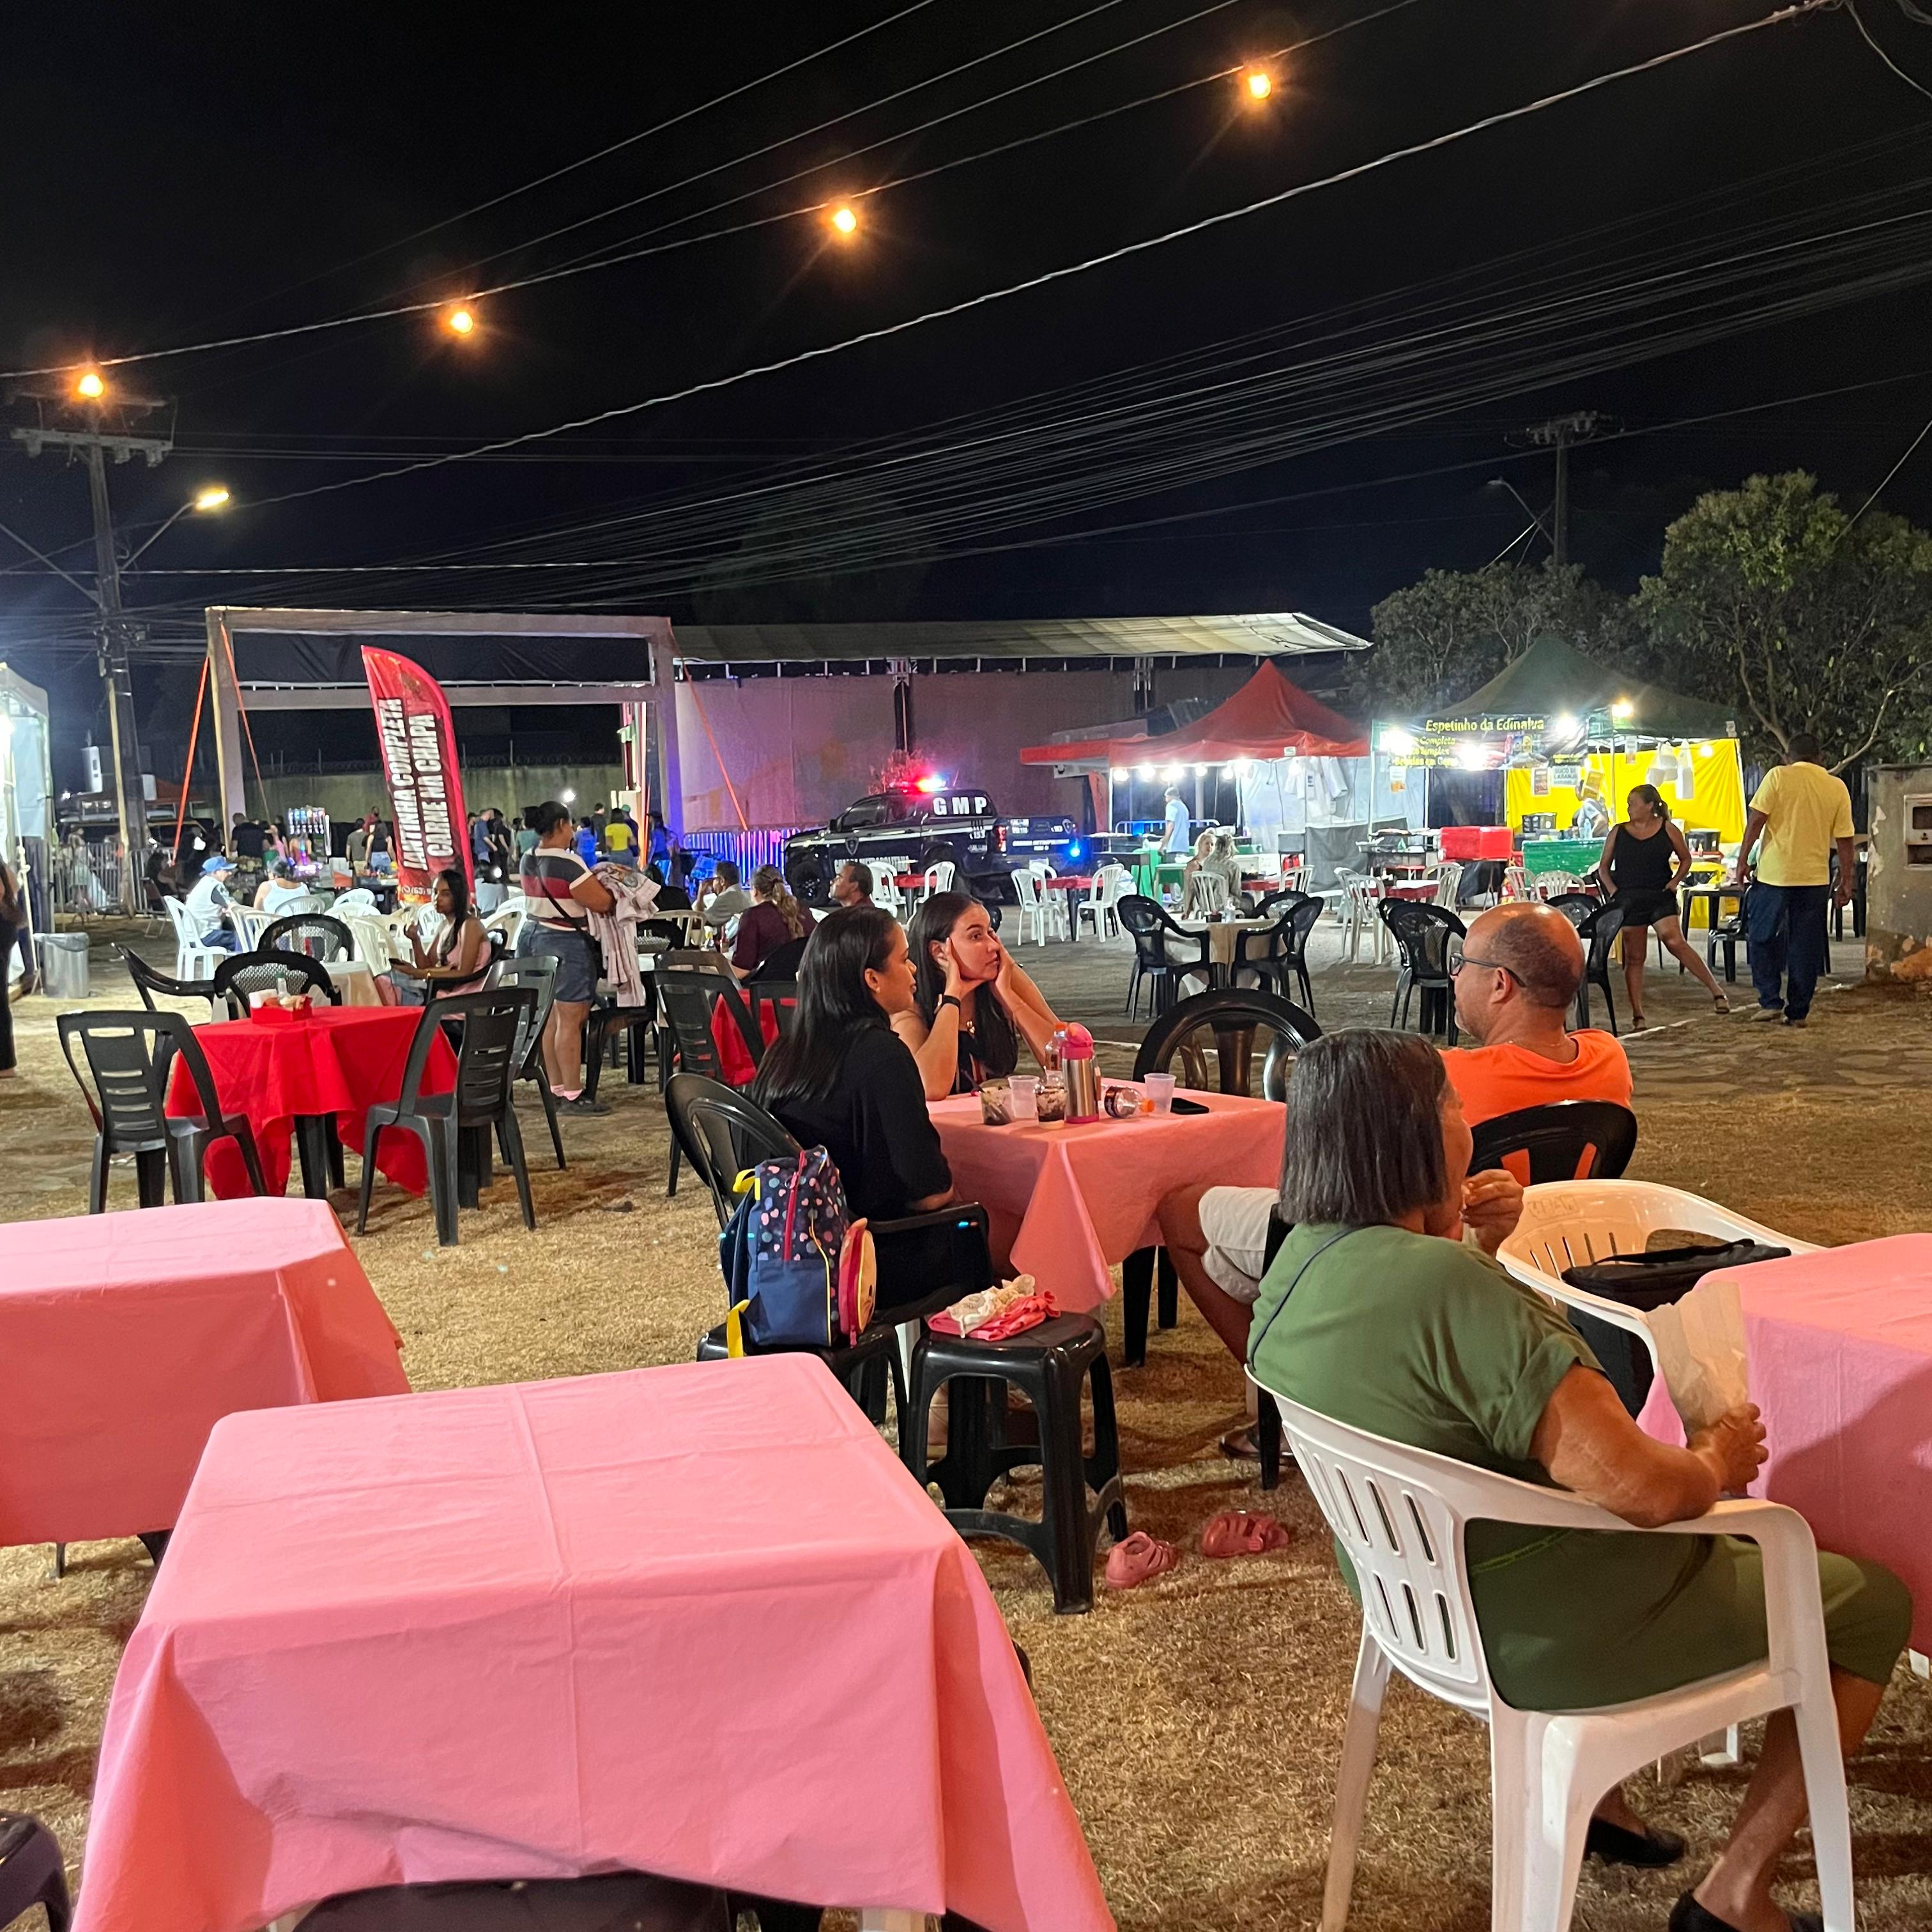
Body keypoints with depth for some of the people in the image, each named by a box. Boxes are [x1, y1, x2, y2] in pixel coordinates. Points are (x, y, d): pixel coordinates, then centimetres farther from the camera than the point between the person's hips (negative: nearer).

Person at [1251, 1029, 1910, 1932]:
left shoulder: (1300, 1262, -6)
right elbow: (1642, 1490, -33)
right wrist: (1716, 1461, -12)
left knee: (1734, 1540, 34)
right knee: (1873, 1602, 12)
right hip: (1542, 1635, -9)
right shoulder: (1448, 1287, -34)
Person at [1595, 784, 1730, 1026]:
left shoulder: (1668, 829, 3)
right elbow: (1604, 867, 14)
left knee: (1675, 942, -21)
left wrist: (1675, 881, -1)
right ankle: (1637, 1013, 9)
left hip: (1661, 897, -2)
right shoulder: (1618, 833, 7)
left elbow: (1685, 859, 14)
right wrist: (1612, 889, -3)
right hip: (1629, 901, 2)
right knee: (1634, 957, 3)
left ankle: (1715, 988, -13)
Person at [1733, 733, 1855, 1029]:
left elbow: (1756, 821, -8)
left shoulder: (1778, 776, -3)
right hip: (1815, 877, 3)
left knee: (1763, 938, 11)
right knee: (1805, 946, 8)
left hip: (1774, 874, -3)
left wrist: (1743, 861, -1)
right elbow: (1844, 840, 5)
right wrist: (1846, 880, 12)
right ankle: (1799, 1011, 11)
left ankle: (1770, 1001, 4)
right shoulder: (1837, 787, 5)